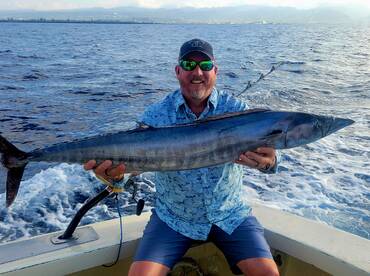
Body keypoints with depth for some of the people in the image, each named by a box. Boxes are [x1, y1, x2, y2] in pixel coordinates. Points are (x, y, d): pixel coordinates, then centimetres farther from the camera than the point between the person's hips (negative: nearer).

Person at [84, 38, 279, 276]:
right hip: (173, 218, 0)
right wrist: (116, 173, -40)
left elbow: (262, 148, -19)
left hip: (230, 215, 1)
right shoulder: (156, 115, -7)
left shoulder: (236, 109, -7)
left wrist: (269, 162, -44)